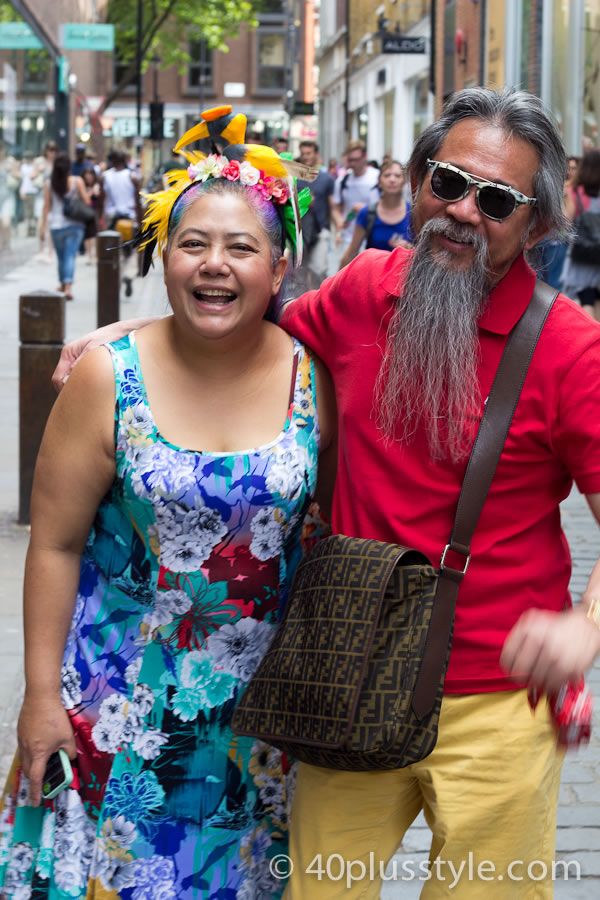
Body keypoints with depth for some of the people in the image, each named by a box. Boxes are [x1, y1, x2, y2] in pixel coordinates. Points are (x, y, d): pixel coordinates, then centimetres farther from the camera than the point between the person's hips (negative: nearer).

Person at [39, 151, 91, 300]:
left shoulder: (49, 184, -2)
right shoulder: (77, 181, -6)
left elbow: (46, 207, -1)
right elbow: (87, 202, -6)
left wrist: (42, 227, 4)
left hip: (56, 225, 2)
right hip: (74, 225, -2)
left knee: (61, 257, 18)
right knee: (70, 256, -6)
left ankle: (62, 284, 35)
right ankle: (68, 287, -21)